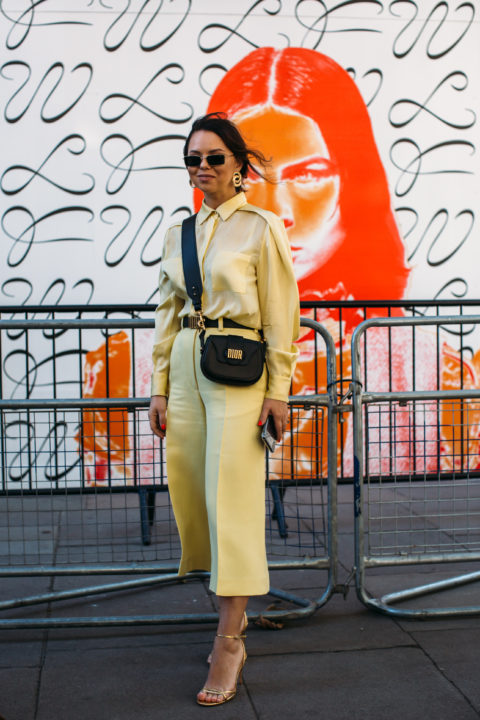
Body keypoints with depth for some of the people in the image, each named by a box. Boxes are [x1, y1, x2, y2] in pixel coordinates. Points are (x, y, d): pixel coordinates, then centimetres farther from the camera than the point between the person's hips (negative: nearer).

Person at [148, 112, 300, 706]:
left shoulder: (261, 227, -2)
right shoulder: (177, 233, 14)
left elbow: (280, 314, -4)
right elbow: (167, 314, 16)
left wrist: (278, 390, -9)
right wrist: (160, 386, 11)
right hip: (187, 367, 6)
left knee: (232, 499, -7)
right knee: (192, 495, 7)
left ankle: (227, 642, -1)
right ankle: (235, 615, 23)